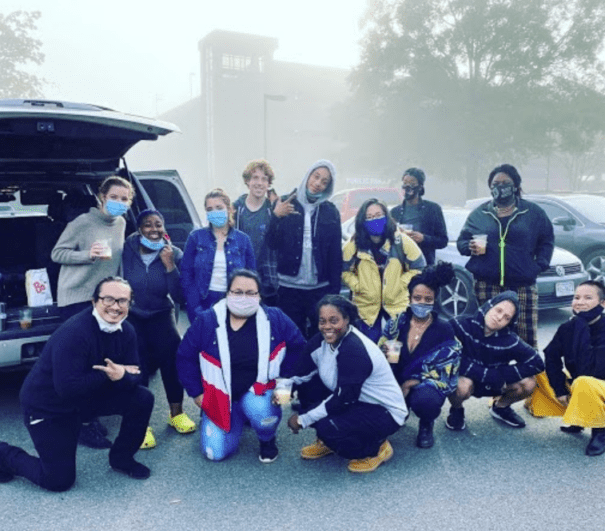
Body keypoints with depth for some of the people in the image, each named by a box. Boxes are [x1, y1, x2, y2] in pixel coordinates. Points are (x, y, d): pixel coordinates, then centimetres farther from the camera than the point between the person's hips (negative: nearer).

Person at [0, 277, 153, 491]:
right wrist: (108, 375, -29)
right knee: (59, 480, -4)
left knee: (142, 399, -10)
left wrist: (121, 376, -31)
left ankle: (121, 458, 12)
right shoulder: (74, 333, -31)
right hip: (47, 406, -6)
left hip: (90, 394, 6)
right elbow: (67, 388, -34)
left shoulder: (126, 331, -10)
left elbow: (134, 375, -8)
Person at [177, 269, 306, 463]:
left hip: (258, 390, -1)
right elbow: (185, 357, -2)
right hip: (220, 395, 2)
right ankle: (237, 419, 26)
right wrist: (196, 393, -1)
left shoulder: (275, 319, -13)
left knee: (260, 412, -36)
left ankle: (267, 440, 3)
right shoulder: (207, 321, -12)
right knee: (215, 453, -7)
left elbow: (298, 347, 0)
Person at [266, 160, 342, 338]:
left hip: (320, 289, 0)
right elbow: (272, 243, -2)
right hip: (289, 287, 0)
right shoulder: (286, 204, 2)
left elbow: (336, 254, 2)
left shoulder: (331, 211, 3)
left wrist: (335, 291, -2)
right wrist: (276, 216, -17)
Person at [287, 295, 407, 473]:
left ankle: (376, 448, 0)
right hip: (355, 401, 8)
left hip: (385, 412, -8)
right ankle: (328, 442, 13)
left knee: (327, 426, -28)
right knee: (307, 386, -5)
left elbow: (344, 399, -29)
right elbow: (301, 373, -1)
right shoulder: (322, 340, -7)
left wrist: (302, 420, -23)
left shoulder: (354, 350, -30)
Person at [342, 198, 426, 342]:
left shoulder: (401, 240, -11)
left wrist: (401, 284, -9)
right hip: (367, 305, 0)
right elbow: (345, 270, 1)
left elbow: (418, 267, -2)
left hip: (398, 304, 0)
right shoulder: (353, 245, -10)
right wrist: (357, 286, -10)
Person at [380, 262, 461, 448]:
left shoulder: (444, 329, -8)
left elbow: (445, 371, -10)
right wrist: (385, 353, -21)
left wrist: (410, 384, -18)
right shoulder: (397, 322, -1)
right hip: (397, 384, 4)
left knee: (424, 400, -37)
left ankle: (426, 425, 2)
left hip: (427, 385, -4)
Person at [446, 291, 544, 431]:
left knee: (528, 383, -16)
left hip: (490, 385, 4)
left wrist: (500, 375, -22)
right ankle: (456, 410, 1)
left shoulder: (509, 340, -18)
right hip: (464, 378, -3)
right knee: (463, 385, -38)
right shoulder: (461, 325, -27)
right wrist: (488, 375, -30)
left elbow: (537, 363, -15)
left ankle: (501, 407, 17)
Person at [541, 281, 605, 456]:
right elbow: (552, 358, -6)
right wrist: (560, 390, -16)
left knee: (583, 383, -38)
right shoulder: (568, 328, -6)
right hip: (576, 386, 7)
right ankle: (578, 419, 12)